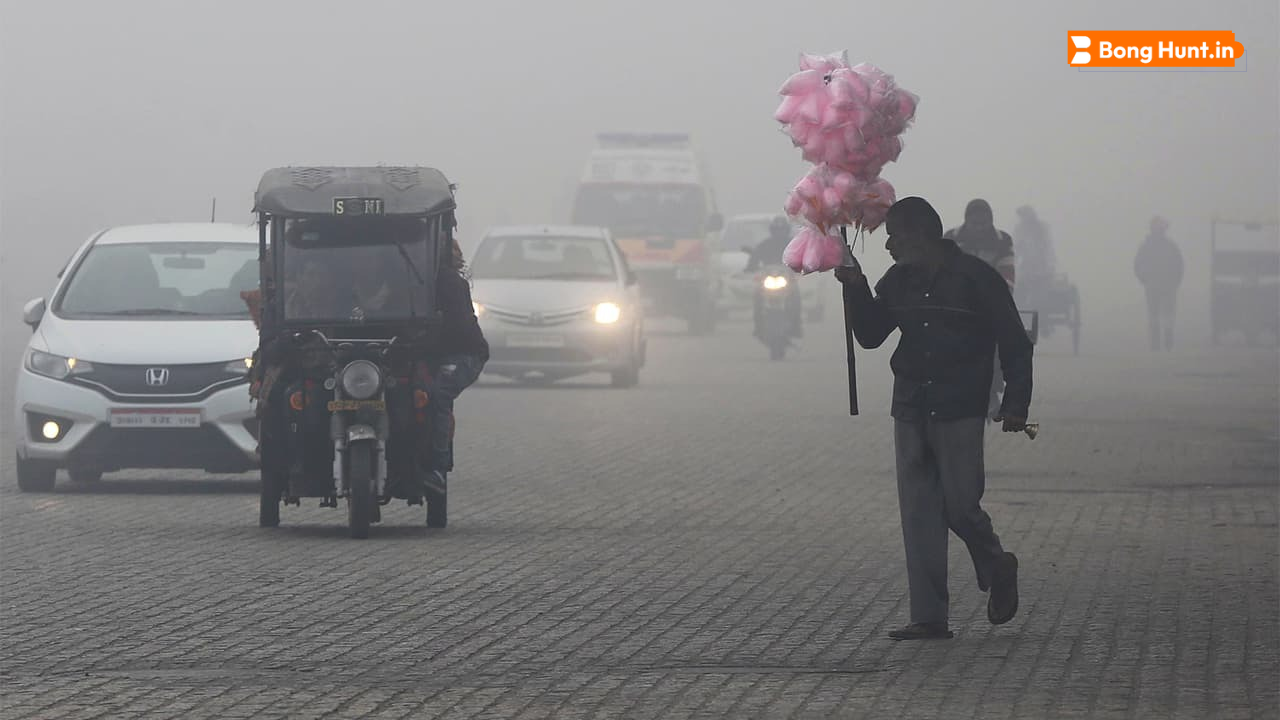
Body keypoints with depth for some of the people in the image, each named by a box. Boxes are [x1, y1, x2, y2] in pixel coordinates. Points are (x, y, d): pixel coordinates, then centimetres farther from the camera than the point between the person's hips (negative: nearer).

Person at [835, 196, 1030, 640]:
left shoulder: (975, 278, -6)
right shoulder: (898, 282, 11)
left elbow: (1014, 343, -3)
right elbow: (870, 334, 18)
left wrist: (1015, 404, -8)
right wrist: (855, 290, 2)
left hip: (960, 412, -5)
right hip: (910, 412, 5)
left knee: (960, 504, -7)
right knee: (918, 512, 1)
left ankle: (998, 570, 25)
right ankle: (928, 617, 3)